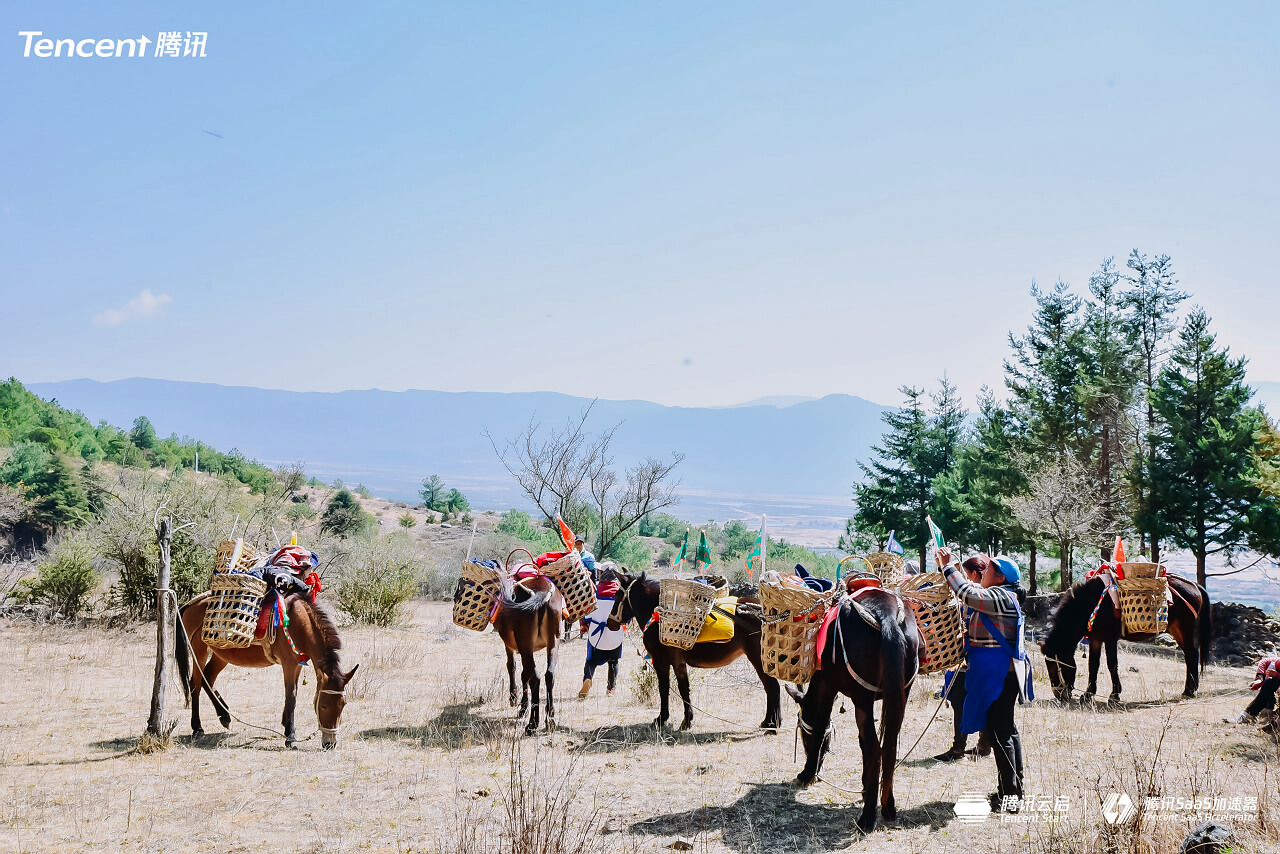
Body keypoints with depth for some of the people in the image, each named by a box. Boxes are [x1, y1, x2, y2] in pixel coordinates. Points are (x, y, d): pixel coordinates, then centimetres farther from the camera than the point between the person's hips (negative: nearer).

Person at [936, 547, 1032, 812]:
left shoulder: (1000, 597, -16)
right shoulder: (997, 596, 15)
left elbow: (969, 595, -29)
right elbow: (969, 592, 24)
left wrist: (947, 566, -20)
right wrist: (946, 567, 14)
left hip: (998, 674, -11)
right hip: (1000, 672, 11)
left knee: (998, 731, -9)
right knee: (1005, 729, 16)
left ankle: (1009, 793, -6)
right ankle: (1014, 789, 25)